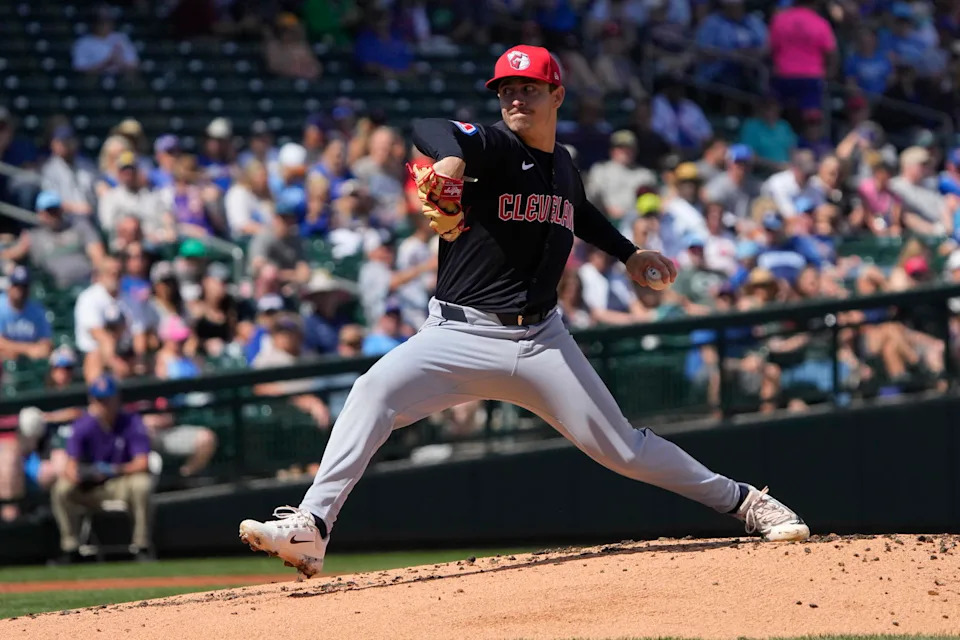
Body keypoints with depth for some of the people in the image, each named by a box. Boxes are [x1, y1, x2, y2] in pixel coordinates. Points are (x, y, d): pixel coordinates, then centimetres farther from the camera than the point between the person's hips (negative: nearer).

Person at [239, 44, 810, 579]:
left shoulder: (563, 165, 10)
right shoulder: (496, 148, -8)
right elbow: (429, 130, -32)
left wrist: (629, 253, 28)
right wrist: (451, 159, -54)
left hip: (542, 341, 4)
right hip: (462, 333, -4)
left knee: (619, 446, 5)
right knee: (376, 390, -29)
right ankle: (310, 529, -33)